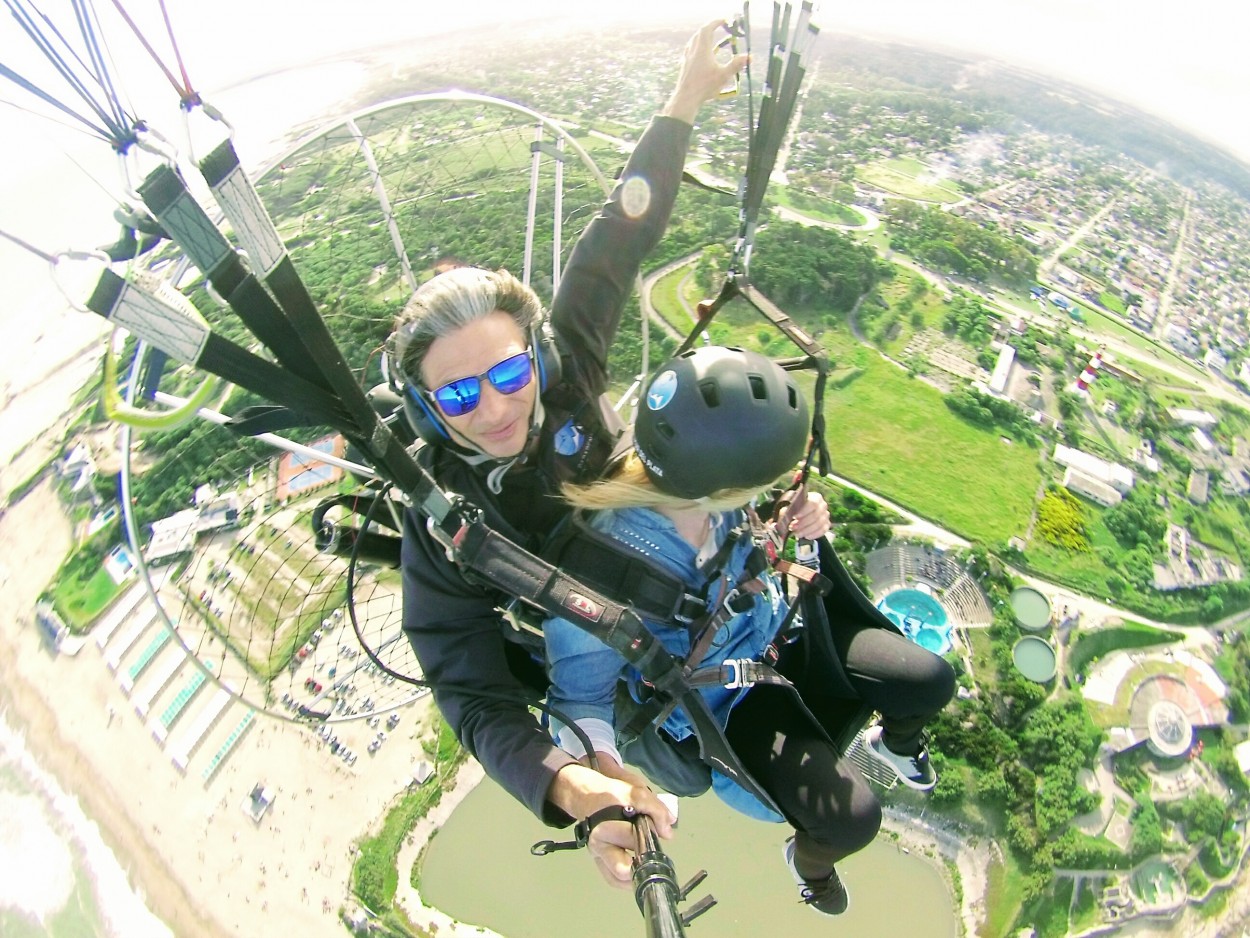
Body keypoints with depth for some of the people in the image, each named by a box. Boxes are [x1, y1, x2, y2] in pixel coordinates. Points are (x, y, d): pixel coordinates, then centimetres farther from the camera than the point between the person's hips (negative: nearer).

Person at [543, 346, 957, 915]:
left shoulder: (701, 488, -24)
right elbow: (581, 696, -25)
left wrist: (800, 518, -20)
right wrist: (599, 767, -46)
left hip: (776, 628, 5)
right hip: (721, 700, -4)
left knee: (932, 683, 1)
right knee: (854, 820, -13)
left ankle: (895, 742, 40)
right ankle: (809, 859, 28)